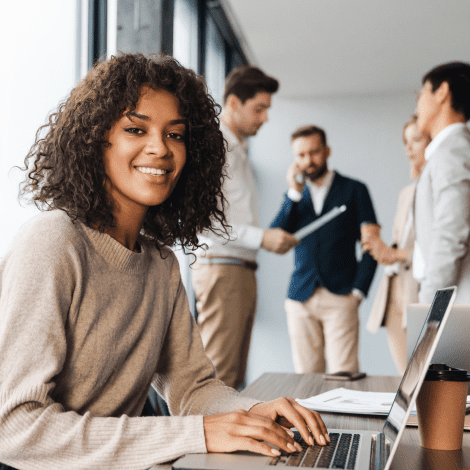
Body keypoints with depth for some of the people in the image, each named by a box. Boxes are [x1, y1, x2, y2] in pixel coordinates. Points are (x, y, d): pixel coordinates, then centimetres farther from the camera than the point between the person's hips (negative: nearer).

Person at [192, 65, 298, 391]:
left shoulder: (240, 149, 22)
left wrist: (273, 238, 10)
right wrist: (261, 237, -19)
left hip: (243, 269, 9)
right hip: (221, 267, -9)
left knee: (235, 376, 11)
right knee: (219, 376, -9)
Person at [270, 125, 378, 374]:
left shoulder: (353, 190, 7)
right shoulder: (295, 196, 16)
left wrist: (358, 291, -4)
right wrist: (294, 192, -3)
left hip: (340, 298, -2)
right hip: (301, 298, 3)